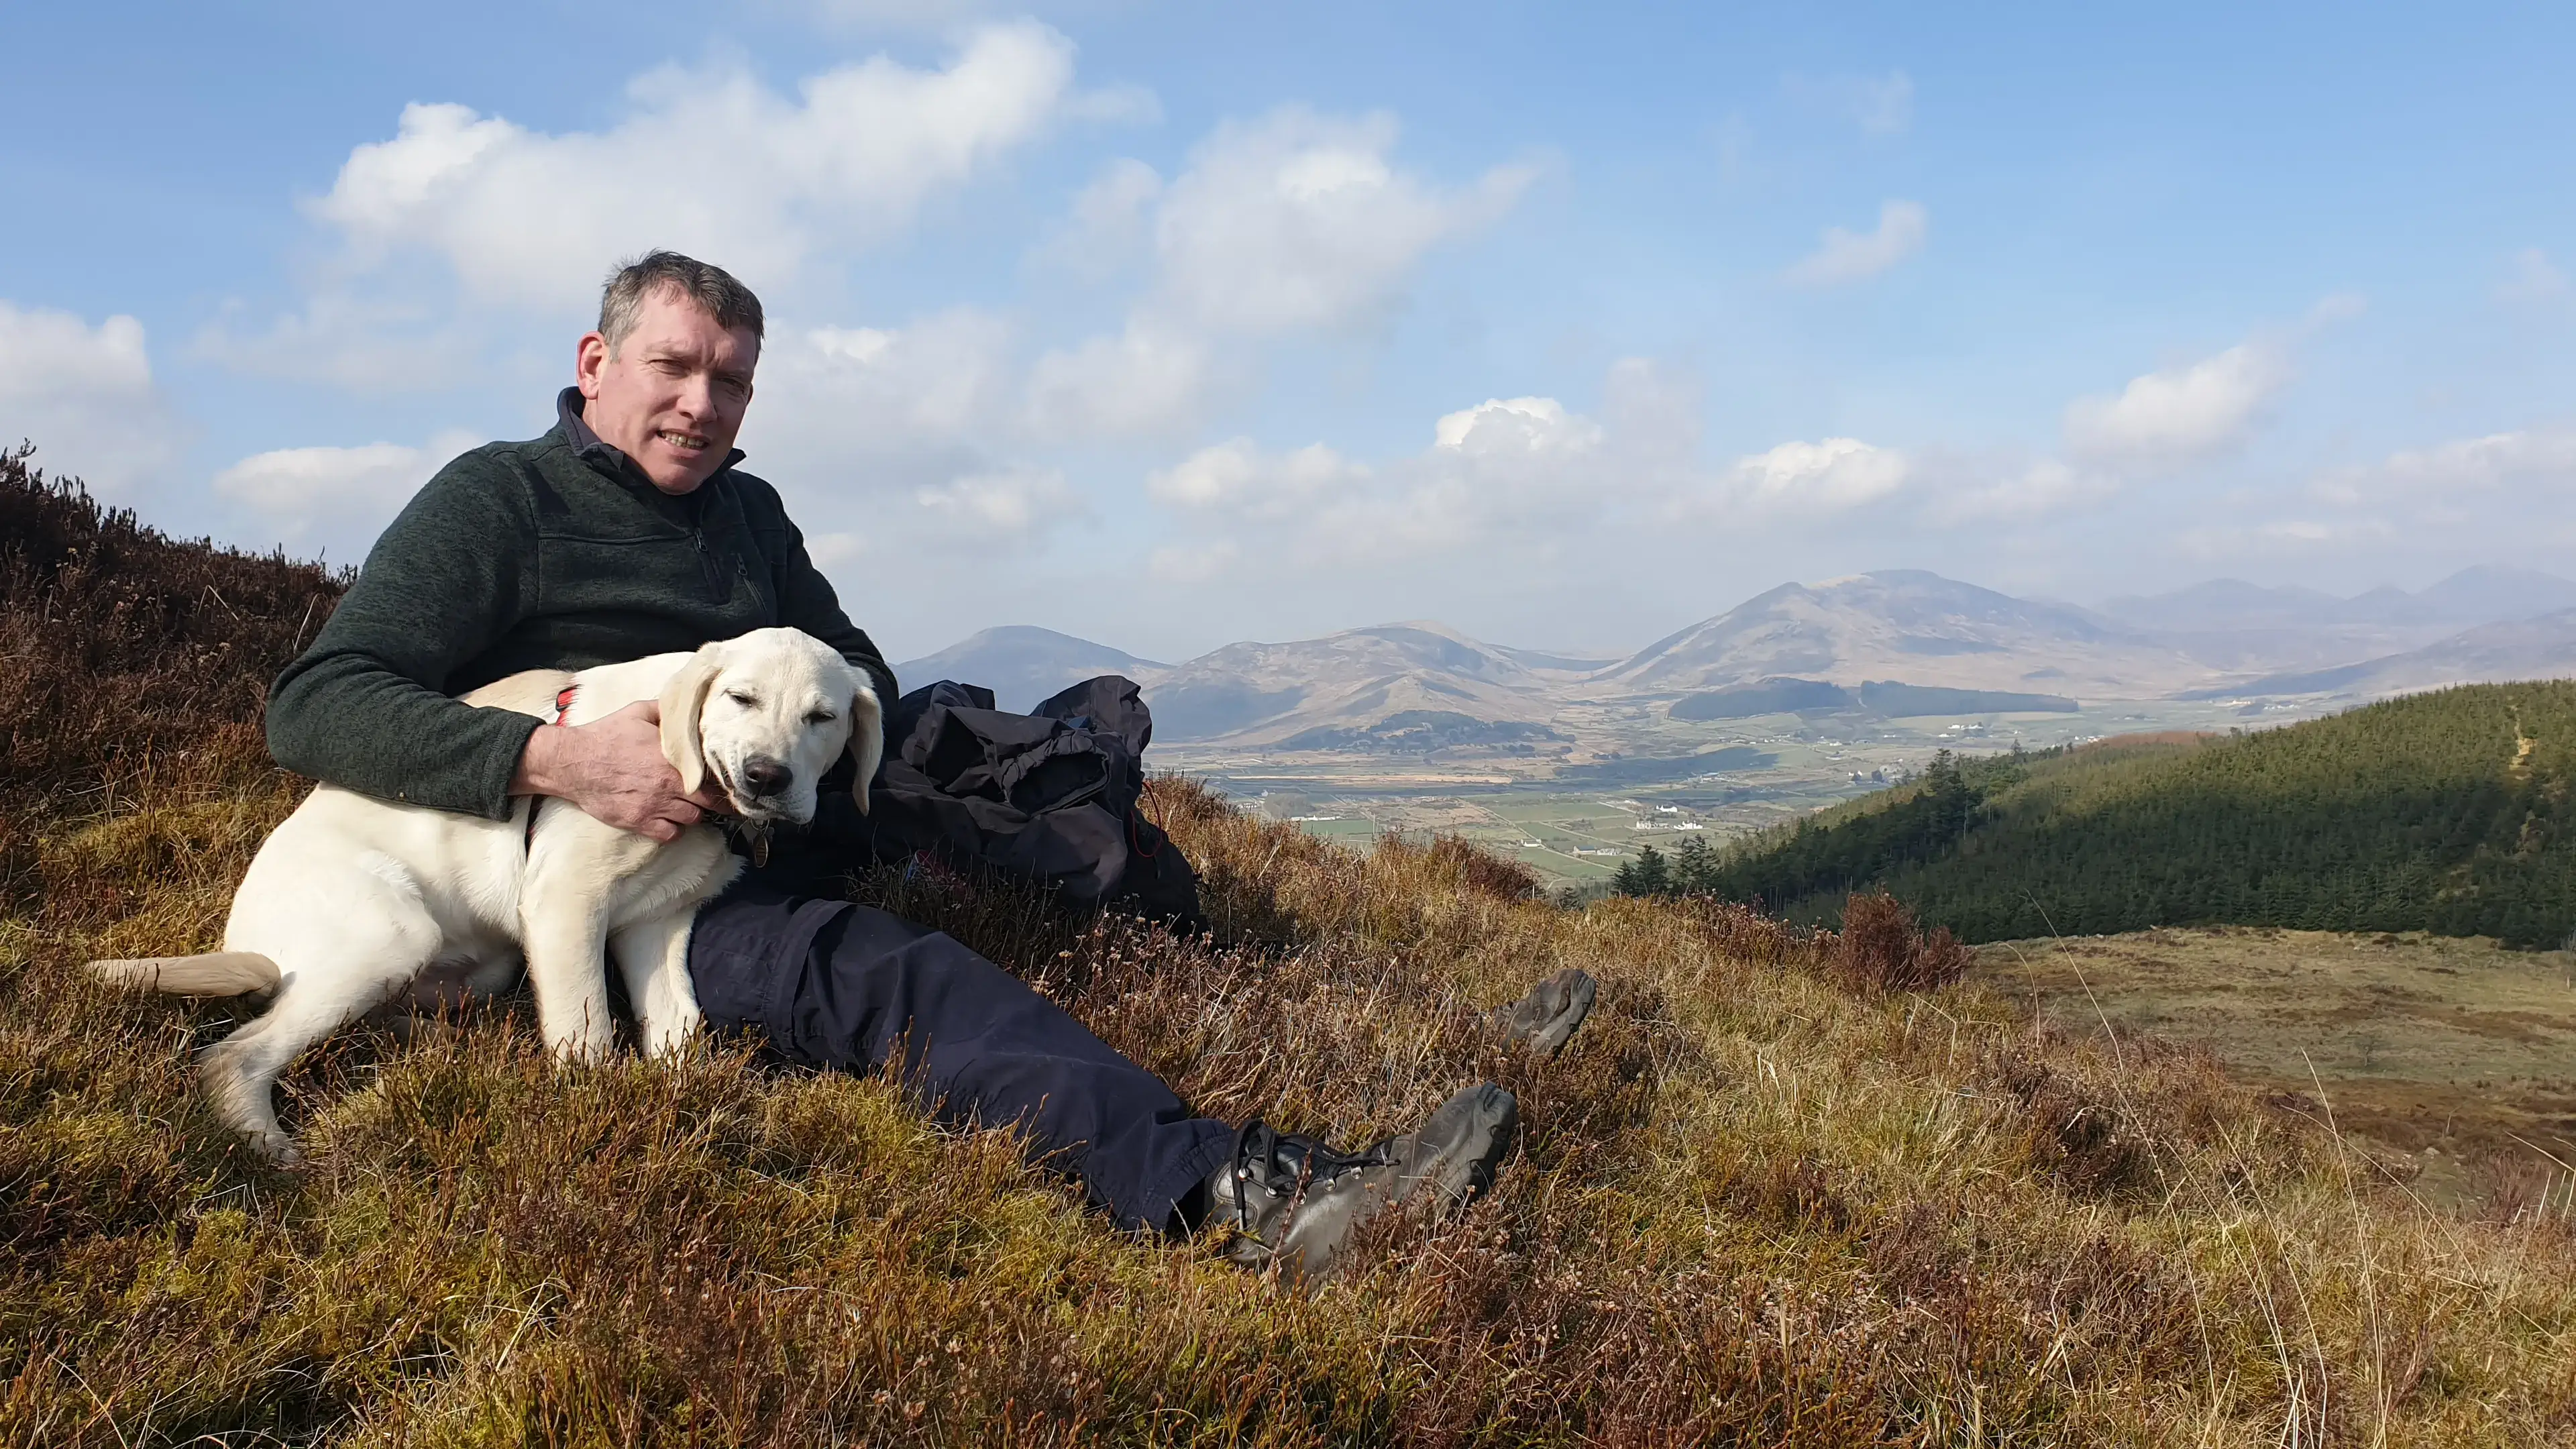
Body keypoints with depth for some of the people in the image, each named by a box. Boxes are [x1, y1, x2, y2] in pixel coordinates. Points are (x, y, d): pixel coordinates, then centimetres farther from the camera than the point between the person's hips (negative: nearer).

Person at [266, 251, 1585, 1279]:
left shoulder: (748, 514, 18)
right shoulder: (496, 502, -2)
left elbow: (862, 677, 26)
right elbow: (314, 706, -12)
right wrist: (552, 759, -28)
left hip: (767, 851, 8)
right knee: (874, 970, -37)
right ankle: (1234, 1193, -54)